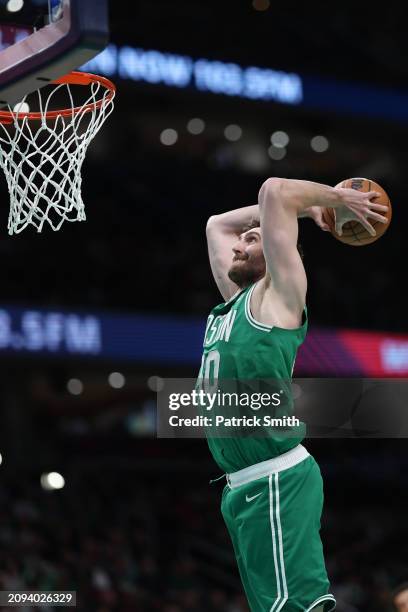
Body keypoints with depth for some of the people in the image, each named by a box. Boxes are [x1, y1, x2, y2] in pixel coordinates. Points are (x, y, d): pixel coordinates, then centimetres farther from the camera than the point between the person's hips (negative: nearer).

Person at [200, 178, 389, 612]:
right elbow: (217, 224, 31)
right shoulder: (235, 300, 19)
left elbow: (275, 190, -10)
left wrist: (339, 199, 4)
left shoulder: (274, 295, -3)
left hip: (275, 482, -9)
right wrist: (306, 208, 27)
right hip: (242, 486, 9)